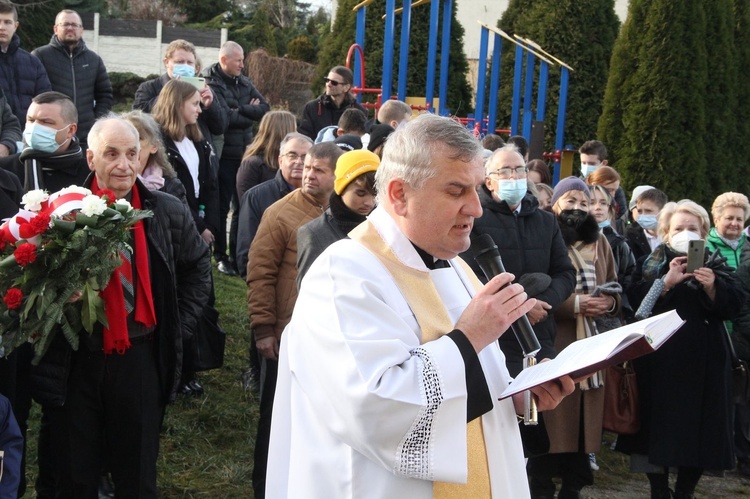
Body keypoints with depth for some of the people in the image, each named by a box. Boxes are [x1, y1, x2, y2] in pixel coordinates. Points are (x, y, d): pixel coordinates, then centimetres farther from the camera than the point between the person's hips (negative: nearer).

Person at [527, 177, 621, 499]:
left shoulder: (600, 242, 16)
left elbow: (617, 290, 18)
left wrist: (610, 302, -4)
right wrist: (575, 304, -19)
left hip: (591, 349, 6)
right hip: (552, 346, -6)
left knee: (584, 422, 7)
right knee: (553, 423, -6)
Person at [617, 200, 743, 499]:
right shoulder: (651, 264, 8)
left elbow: (733, 306, -2)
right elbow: (637, 302, -8)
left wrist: (711, 287, -19)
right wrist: (667, 281, -20)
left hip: (704, 362, 1)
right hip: (660, 359, -1)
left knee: (699, 427, 0)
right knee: (660, 426, -2)